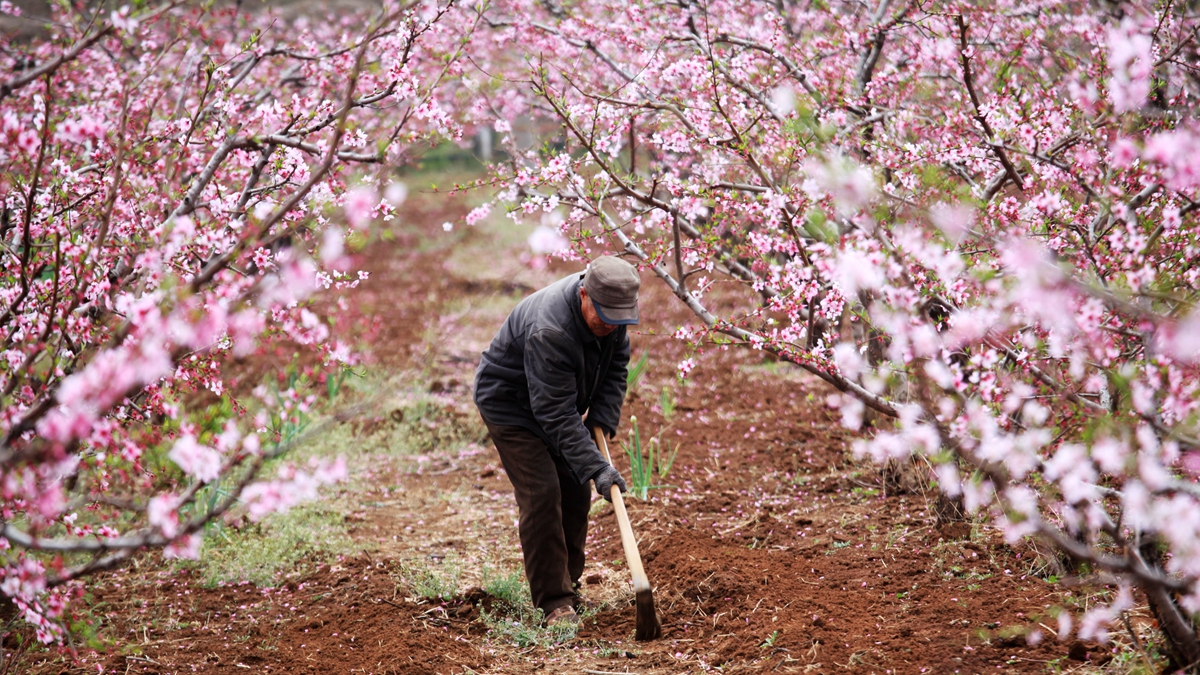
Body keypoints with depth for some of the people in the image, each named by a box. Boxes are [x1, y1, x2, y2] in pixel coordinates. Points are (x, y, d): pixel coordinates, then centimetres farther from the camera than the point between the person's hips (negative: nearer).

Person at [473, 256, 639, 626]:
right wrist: (596, 468, -42)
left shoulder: (610, 311, -16)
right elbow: (557, 415, -39)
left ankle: (567, 584, 23)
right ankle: (554, 602, -12)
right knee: (542, 494, -16)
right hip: (510, 405, -8)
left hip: (555, 399, 8)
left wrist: (602, 419, -14)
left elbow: (616, 366, 0)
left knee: (575, 492, 8)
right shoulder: (548, 330, -40)